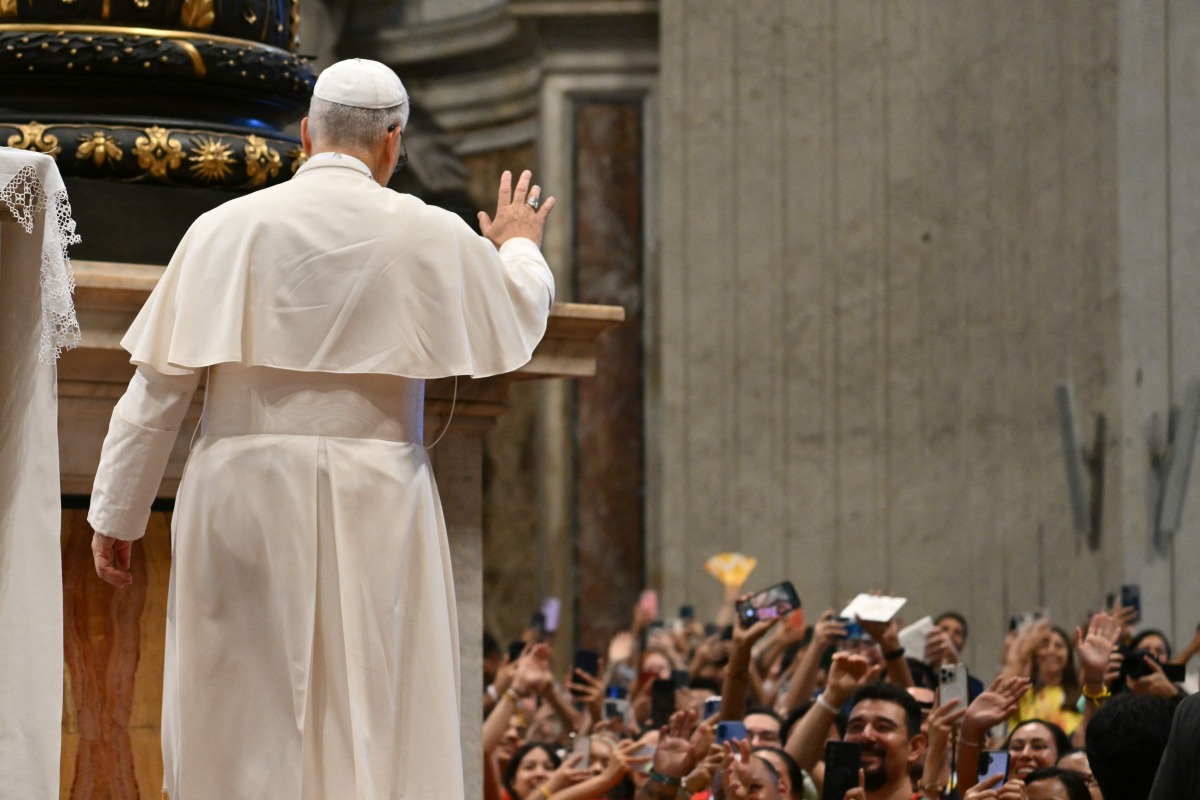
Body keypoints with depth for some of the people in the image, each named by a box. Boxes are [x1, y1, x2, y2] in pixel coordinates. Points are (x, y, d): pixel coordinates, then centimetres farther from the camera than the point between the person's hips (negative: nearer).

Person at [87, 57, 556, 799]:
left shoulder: (227, 228, -1)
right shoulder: (431, 236, -1)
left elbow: (159, 383, -1)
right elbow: (518, 323, 17)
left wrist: (118, 512, 6)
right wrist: (519, 247, 39)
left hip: (241, 498, 1)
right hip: (370, 510, -1)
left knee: (238, 727, 7)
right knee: (372, 729, 2)